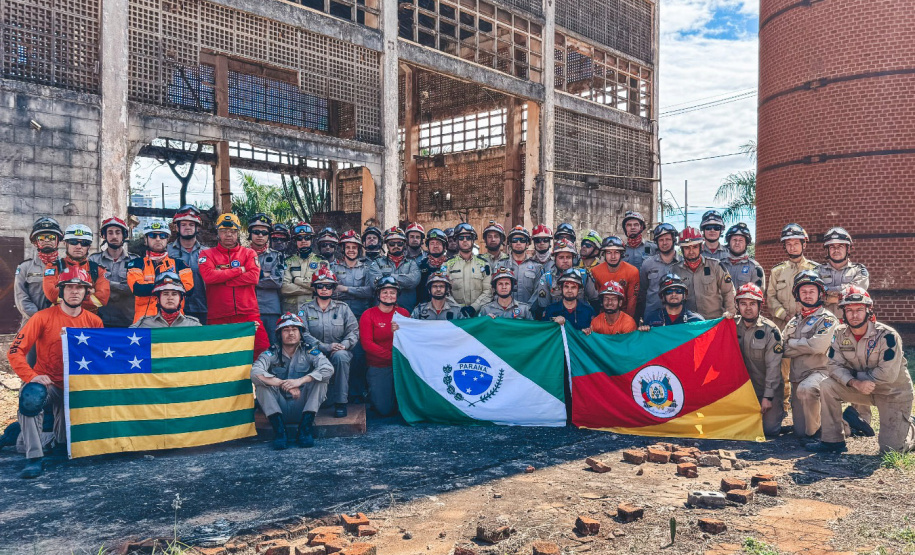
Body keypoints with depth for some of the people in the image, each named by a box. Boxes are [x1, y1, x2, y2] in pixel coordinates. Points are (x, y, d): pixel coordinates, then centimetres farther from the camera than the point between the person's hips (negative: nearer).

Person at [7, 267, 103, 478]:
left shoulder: (94, 322, -1)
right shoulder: (43, 317, -9)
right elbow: (15, 351, -14)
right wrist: (32, 376, -28)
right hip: (47, 382, -3)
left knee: (66, 441, 5)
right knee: (32, 397, -39)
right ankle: (34, 457, -28)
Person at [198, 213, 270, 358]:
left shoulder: (249, 253, 14)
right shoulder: (207, 254, 12)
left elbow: (254, 276, -4)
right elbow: (208, 276, -8)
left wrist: (222, 279, -6)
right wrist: (239, 270, -4)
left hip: (248, 315, 0)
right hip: (218, 318, 0)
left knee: (262, 349, -13)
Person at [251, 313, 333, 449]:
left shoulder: (309, 351, -2)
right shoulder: (271, 353, -2)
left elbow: (328, 368, -20)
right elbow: (255, 373, -21)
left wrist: (300, 381, -31)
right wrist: (283, 384, -30)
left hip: (302, 406, 0)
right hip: (279, 408, 0)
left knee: (321, 378, -21)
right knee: (261, 383, -21)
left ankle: (305, 428, -25)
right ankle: (279, 429, -28)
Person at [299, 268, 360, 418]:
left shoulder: (343, 308, 11)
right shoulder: (306, 310, 8)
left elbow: (353, 331, 3)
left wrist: (343, 345, -17)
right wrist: (327, 347, -18)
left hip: (340, 352, 1)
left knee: (340, 355, -36)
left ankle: (340, 402, -27)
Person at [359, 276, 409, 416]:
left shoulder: (403, 313, 8)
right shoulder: (368, 315, -2)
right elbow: (366, 343, -11)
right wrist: (392, 356, -19)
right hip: (378, 367, -2)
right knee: (385, 409, -7)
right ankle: (371, 393, 25)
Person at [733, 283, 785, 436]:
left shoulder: (770, 330, -15)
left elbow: (773, 366, -15)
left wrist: (768, 397, -17)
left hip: (768, 386, -3)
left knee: (770, 429, -7)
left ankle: (779, 410, 23)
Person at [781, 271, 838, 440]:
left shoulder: (827, 319, -2)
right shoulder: (794, 322, 17)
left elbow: (818, 345, -19)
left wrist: (791, 343, -5)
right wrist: (803, 346, -9)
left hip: (820, 371, -6)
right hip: (797, 378, 6)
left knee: (806, 388, -41)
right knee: (799, 432, 2)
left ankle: (814, 431, -21)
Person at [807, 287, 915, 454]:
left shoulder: (887, 335, -23)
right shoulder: (840, 333, -8)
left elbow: (888, 374, -27)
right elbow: (834, 365, -14)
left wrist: (855, 374, -20)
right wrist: (855, 383, -30)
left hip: (893, 392, -4)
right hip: (862, 389, 4)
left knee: (890, 450, -6)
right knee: (827, 386, -22)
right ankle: (833, 440, -10)